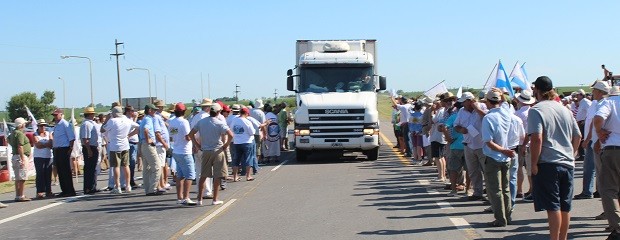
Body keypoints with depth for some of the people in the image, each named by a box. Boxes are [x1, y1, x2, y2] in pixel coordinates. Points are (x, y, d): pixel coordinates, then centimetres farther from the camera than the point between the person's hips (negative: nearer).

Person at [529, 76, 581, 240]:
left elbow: (537, 138, -19)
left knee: (553, 207, -4)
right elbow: (578, 136, 15)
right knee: (565, 207, 13)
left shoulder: (536, 110, -9)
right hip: (568, 163, 6)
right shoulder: (565, 109, 11)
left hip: (548, 164, -6)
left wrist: (534, 163, -12)